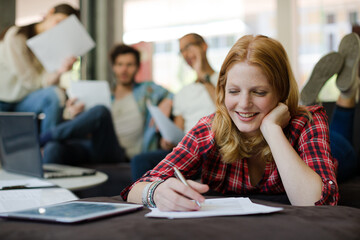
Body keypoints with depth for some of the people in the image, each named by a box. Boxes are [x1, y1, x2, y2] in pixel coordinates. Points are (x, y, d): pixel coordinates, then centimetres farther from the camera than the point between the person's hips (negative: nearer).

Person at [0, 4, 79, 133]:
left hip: (21, 103, 5)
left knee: (56, 94, -26)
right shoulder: (15, 36, -13)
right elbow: (31, 81, -15)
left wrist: (59, 71, -31)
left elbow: (45, 82, -11)